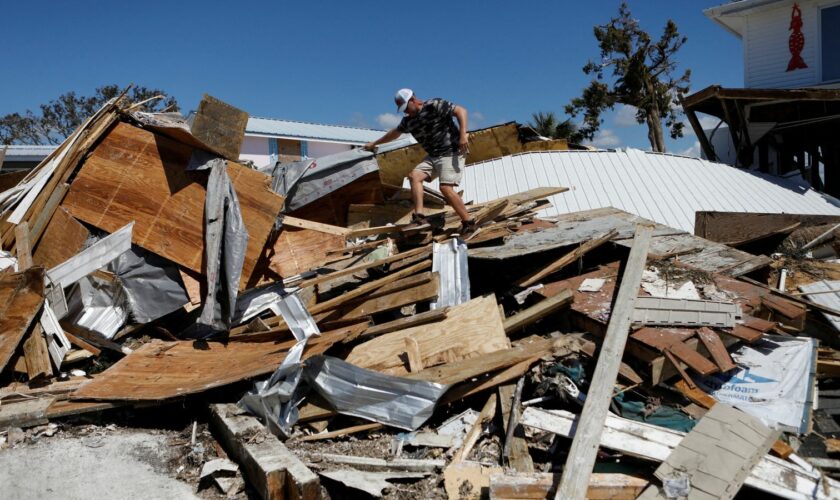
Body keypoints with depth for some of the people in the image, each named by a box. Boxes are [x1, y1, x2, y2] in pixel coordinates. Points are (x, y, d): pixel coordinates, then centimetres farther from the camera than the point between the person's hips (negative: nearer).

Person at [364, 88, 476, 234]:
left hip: (452, 152, -8)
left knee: (446, 188, -20)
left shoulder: (434, 105, -12)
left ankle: (469, 222, -11)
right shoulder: (408, 121, 11)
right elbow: (394, 133, 29)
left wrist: (463, 135, -27)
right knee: (414, 175, -8)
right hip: (434, 155, 8)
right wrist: (375, 143, 39)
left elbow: (461, 110, -16)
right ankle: (419, 216, -15)